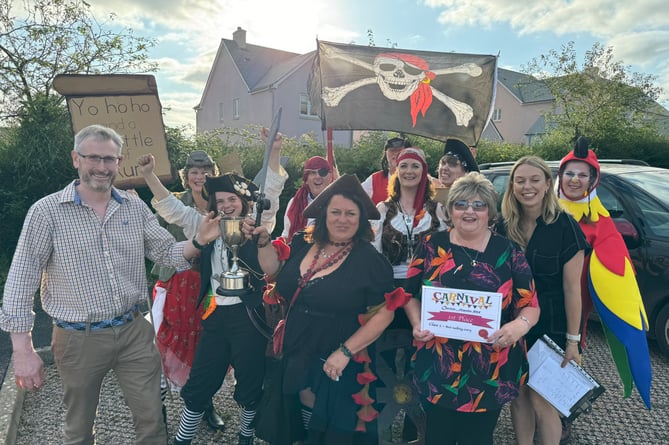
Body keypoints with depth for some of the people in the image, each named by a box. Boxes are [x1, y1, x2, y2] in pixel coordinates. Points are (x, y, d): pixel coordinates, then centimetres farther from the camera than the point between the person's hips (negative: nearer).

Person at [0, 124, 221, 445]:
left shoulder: (135, 207, 1)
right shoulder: (47, 211, -9)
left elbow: (166, 252, 3)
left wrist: (197, 241, -19)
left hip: (134, 332, 2)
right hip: (78, 339, -2)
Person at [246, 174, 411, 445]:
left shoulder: (370, 260, -17)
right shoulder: (304, 244, -2)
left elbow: (384, 313, -17)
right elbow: (275, 272, 12)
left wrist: (345, 352, -21)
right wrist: (263, 241, -3)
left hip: (336, 365, -4)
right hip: (294, 356, 5)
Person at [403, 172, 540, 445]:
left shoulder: (508, 252, -1)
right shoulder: (432, 246, 0)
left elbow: (530, 304, 0)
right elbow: (410, 293, 7)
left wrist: (519, 325, -21)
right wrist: (417, 324, -11)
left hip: (491, 369, 0)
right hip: (437, 366, 0)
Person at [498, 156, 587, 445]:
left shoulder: (564, 226, -13)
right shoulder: (505, 226, -1)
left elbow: (571, 288, -11)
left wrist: (573, 339, -10)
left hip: (550, 327, -4)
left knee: (541, 400, 4)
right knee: (518, 395, 14)